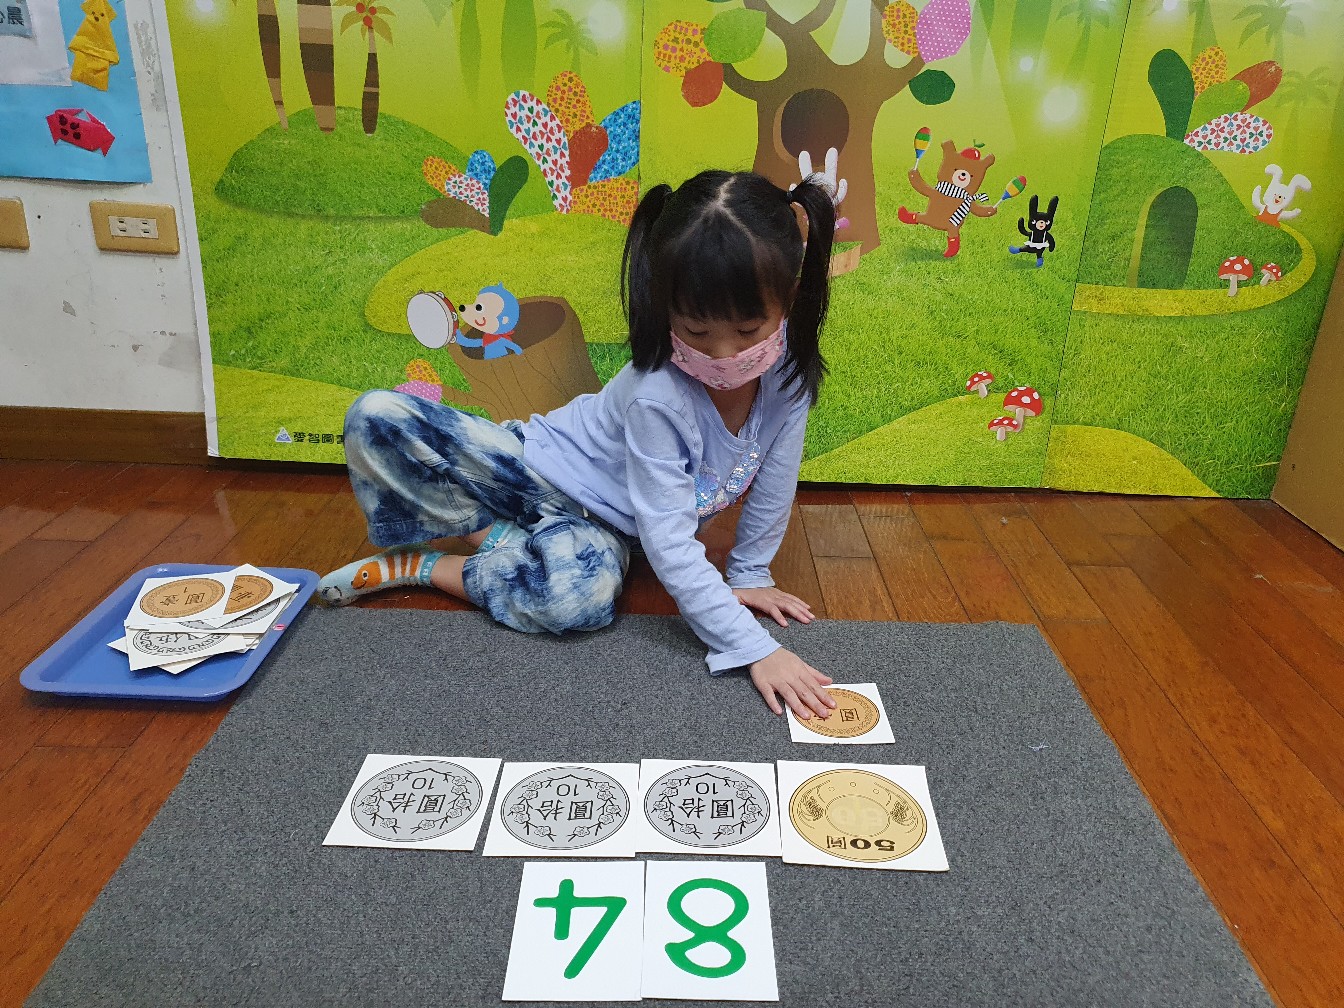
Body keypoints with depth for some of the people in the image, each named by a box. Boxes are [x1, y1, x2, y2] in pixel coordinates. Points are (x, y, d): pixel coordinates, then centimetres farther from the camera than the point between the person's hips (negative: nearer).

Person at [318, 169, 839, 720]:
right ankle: (499, 538, -3)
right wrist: (753, 648, -36)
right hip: (536, 465, -3)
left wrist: (749, 574, 3)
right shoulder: (658, 396, -33)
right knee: (375, 417, -21)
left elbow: (774, 479, -3)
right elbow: (669, 542, -34)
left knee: (584, 596, -36)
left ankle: (422, 566, -10)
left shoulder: (790, 366, -19)